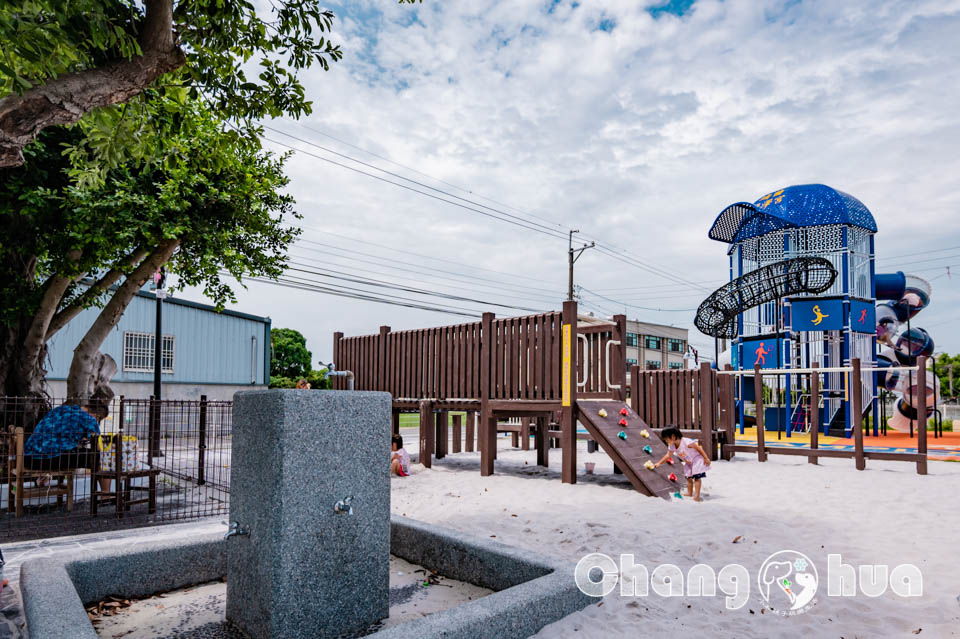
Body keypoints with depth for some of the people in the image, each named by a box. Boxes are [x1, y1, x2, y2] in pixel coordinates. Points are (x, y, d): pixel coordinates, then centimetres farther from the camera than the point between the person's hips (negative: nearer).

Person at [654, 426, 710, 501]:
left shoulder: (686, 442, -33)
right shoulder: (672, 447, -10)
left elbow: (698, 448, -24)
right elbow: (668, 455, 4)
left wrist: (706, 458, -20)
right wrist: (659, 463, -1)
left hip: (697, 459, -8)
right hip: (688, 462, 8)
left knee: (697, 477, -11)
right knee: (689, 478, 11)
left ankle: (697, 496, -11)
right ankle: (689, 493, 21)